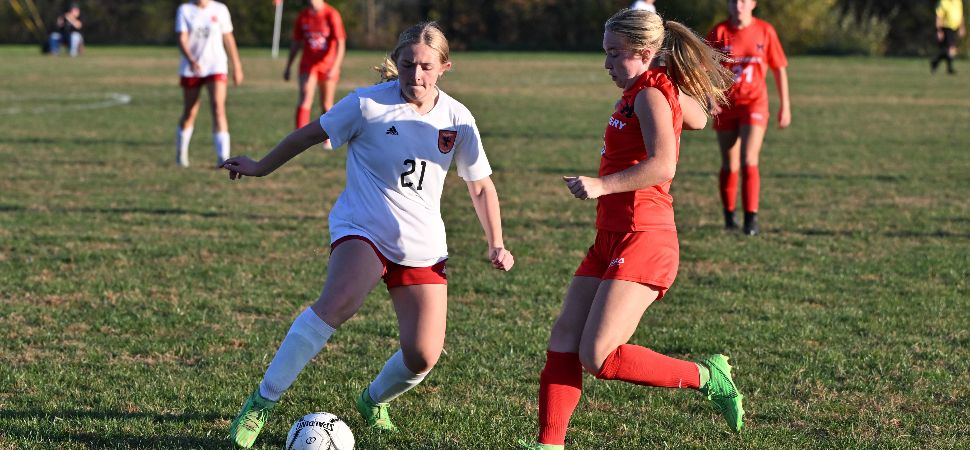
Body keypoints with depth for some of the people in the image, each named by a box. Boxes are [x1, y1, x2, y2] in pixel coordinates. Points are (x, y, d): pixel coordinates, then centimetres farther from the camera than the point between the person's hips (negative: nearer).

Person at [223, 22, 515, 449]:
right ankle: (262, 402, -27)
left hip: (423, 248, 4)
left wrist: (496, 244, 5)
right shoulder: (368, 103, -10)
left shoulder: (457, 119, -1)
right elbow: (310, 134, 4)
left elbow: (480, 185, 12)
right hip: (362, 228, -4)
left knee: (422, 357, -6)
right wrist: (260, 168, 11)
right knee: (338, 302, -35)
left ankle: (373, 400, 31)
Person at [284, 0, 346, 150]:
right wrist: (288, 67, 12)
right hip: (308, 64, 2)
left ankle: (328, 138, 29)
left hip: (328, 66, -2)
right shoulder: (303, 16, 1)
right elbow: (296, 44, 12)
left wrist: (335, 67, -28)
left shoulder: (331, 15, -12)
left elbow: (341, 44, -17)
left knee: (326, 105, 8)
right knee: (305, 99, -15)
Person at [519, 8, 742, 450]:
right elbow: (697, 118, 36)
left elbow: (662, 166, -28)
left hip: (642, 240, -10)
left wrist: (602, 185, -34)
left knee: (598, 357, -15)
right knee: (563, 342, 2)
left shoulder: (649, 94, -13)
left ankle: (706, 377, -2)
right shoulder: (664, 90, 15)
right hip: (611, 238, 10)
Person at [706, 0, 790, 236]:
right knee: (729, 166, 7)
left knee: (749, 161, -14)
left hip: (754, 104, -1)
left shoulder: (765, 31, -1)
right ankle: (729, 216, 23)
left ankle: (751, 219, -12)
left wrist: (785, 106, 6)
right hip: (726, 106, 1)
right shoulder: (719, 33, -3)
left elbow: (779, 68, 6)